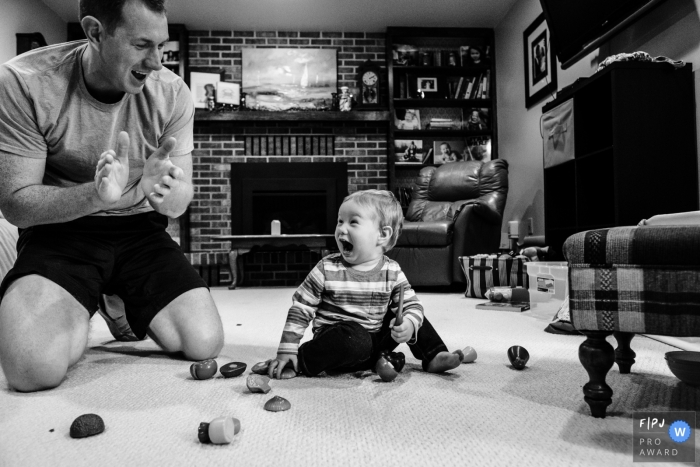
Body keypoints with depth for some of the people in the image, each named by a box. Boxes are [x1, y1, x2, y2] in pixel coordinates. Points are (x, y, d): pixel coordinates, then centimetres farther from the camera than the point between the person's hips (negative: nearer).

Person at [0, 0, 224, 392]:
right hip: (59, 230, -2)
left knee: (205, 344, -11)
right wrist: (97, 195, -34)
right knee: (33, 369, -27)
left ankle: (120, 304, 21)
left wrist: (166, 192, -32)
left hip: (140, 229, 3)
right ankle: (80, 315, 11)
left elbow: (179, 205, -6)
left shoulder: (172, 92, -9)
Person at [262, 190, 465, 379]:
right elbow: (301, 308, -7)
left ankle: (434, 357, 13)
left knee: (410, 316, 2)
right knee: (356, 339, -35)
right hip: (337, 337, -4)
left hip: (377, 340, 4)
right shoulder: (327, 269, -12)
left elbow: (412, 304, -2)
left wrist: (409, 323, -26)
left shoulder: (392, 272, -5)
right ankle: (299, 363, -21)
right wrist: (287, 351, -12)